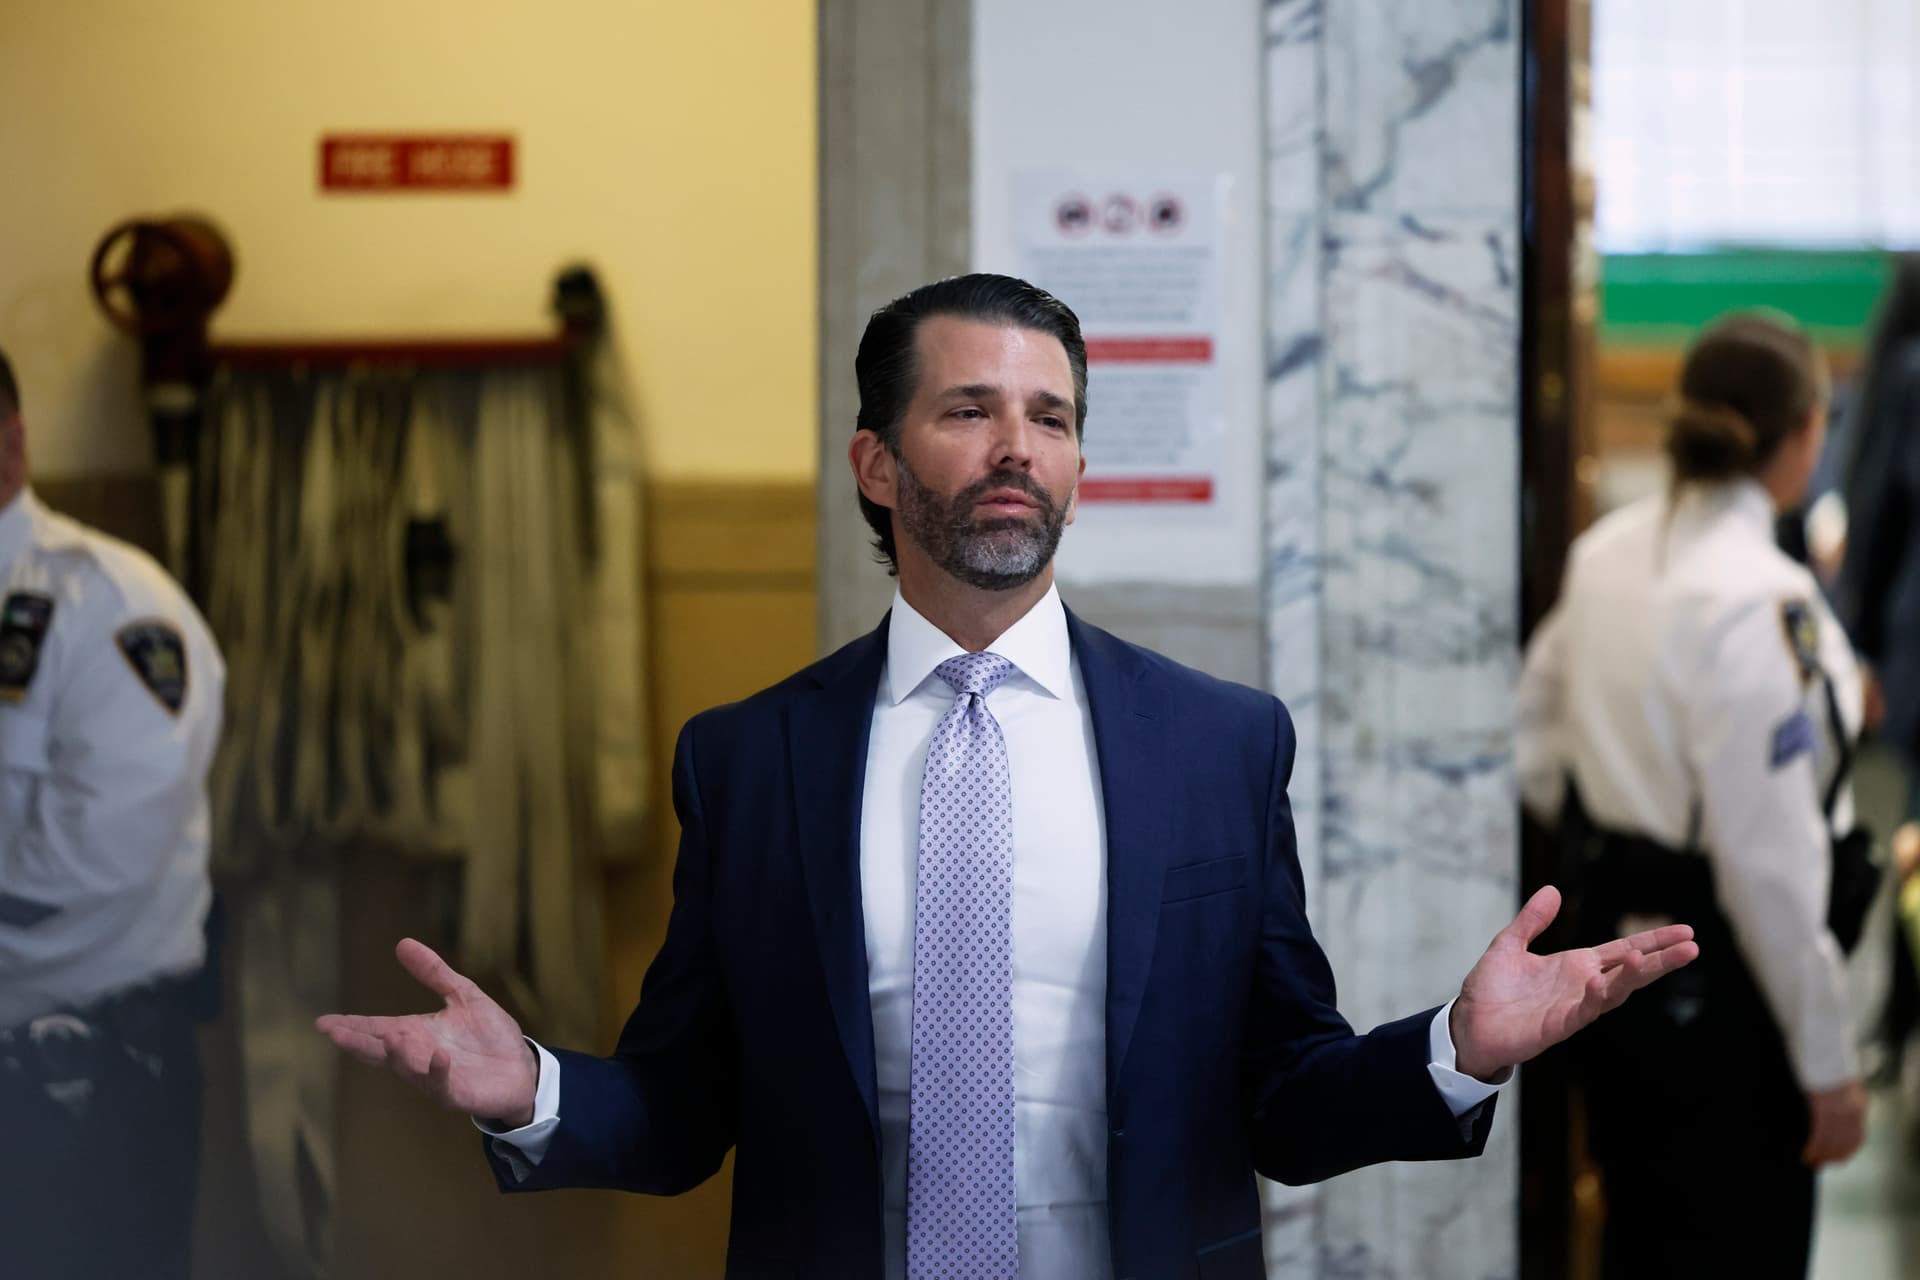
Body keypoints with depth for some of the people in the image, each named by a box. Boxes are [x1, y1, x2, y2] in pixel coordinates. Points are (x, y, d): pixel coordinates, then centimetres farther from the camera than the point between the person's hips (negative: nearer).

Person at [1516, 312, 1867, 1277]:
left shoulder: (1605, 554, 2)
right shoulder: (1759, 601, -22)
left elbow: (1536, 757, 13)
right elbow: (1769, 858, -22)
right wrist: (1828, 1065, -15)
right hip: (1720, 980, -8)